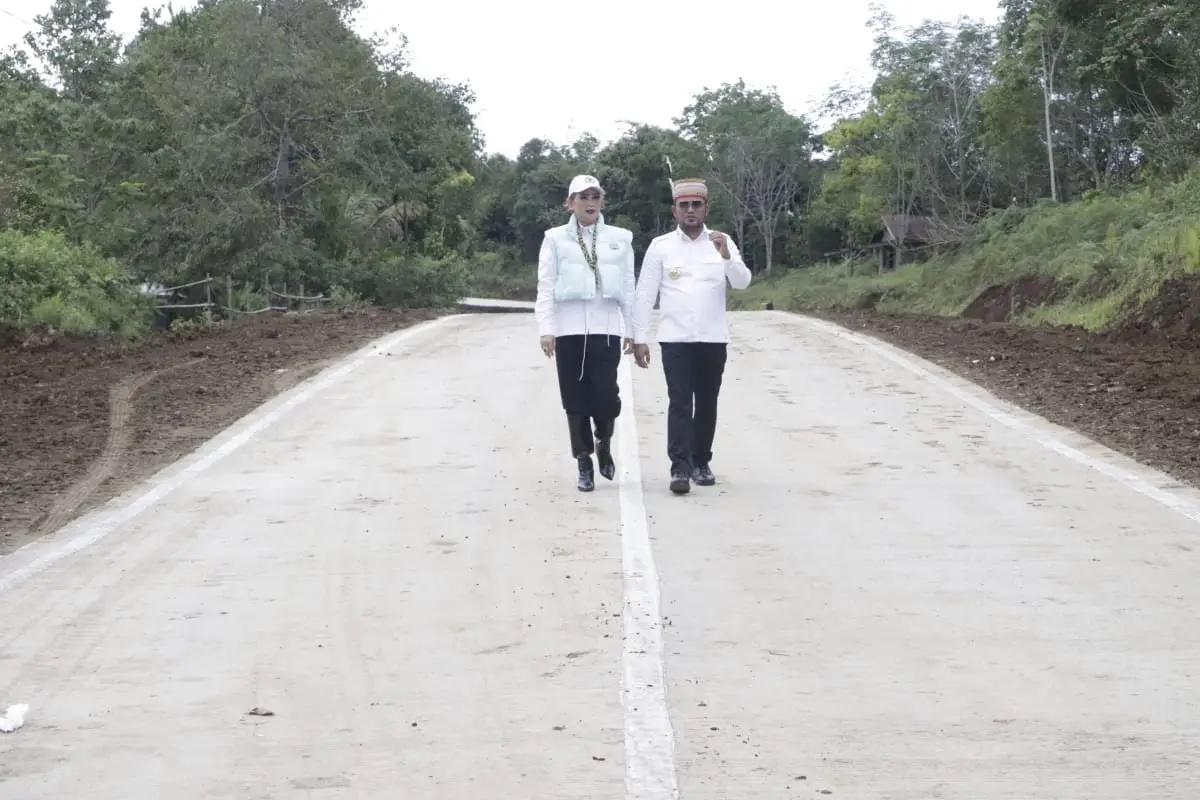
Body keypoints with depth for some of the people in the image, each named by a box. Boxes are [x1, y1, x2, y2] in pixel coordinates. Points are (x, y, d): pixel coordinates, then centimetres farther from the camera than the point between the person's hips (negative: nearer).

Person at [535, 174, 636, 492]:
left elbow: (628, 286, 9)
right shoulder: (556, 238, 5)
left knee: (605, 395, -8)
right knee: (576, 399, 1)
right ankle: (584, 463, 12)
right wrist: (546, 328, -7)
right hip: (569, 329, 0)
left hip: (607, 328, 0)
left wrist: (632, 328, 6)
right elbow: (546, 285, 1)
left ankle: (604, 443, 22)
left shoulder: (620, 238, 9)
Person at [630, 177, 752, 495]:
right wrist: (639, 338, -4)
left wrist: (726, 256, -24)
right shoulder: (660, 246, 1)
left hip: (713, 339, 2)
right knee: (680, 403, -7)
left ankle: (701, 462, 21)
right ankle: (680, 468, -9)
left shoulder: (722, 242, 5)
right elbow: (645, 294, 1)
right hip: (675, 339, -2)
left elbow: (743, 282, -6)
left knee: (707, 403, 9)